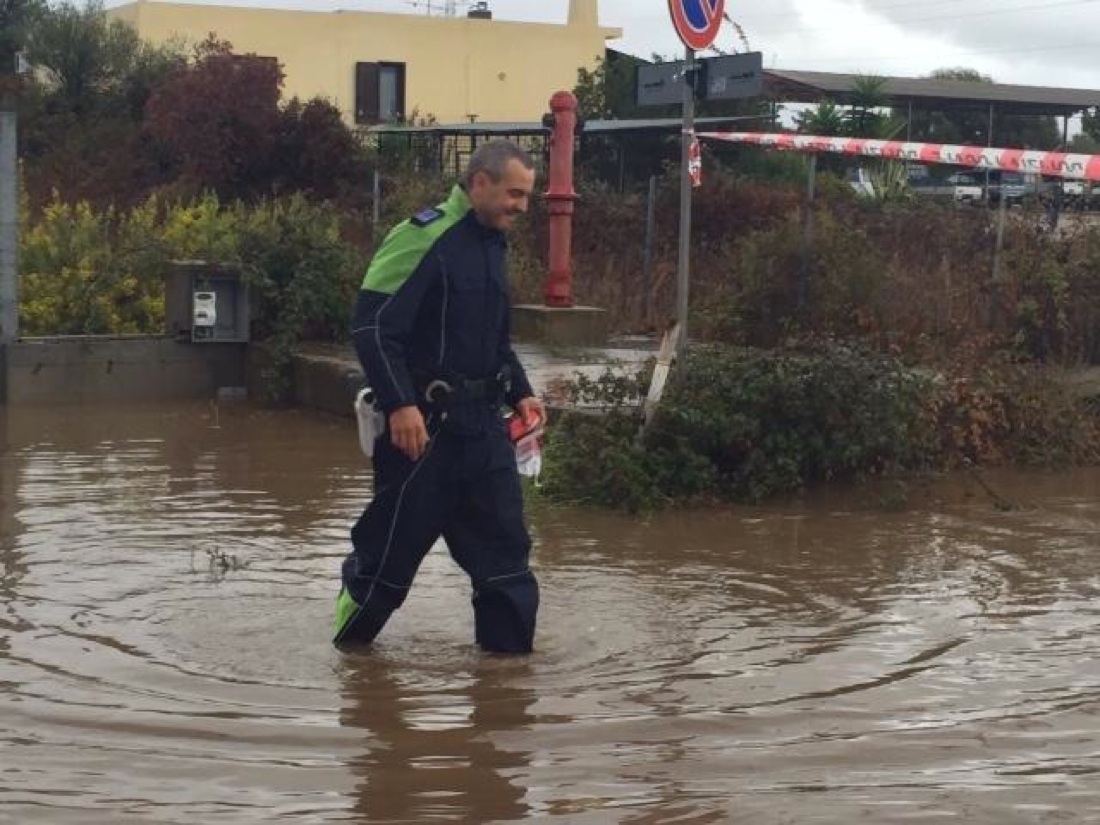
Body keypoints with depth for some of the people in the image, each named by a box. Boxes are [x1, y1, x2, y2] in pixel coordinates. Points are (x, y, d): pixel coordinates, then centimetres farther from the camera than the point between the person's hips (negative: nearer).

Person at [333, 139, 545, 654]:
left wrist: (519, 393, 15)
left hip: (482, 422, 8)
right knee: (395, 540, 2)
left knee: (504, 540, 7)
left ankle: (510, 646, 17)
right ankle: (347, 641, 22)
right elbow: (373, 325, -20)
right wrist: (400, 404, -25)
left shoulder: (491, 245, 14)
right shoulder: (423, 238, -14)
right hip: (421, 421, -8)